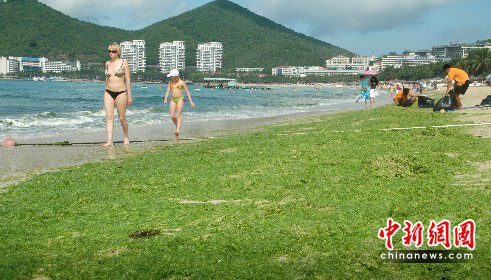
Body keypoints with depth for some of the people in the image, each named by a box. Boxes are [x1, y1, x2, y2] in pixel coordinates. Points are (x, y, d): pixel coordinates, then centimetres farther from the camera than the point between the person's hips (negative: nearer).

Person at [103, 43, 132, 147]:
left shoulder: (124, 63, -2)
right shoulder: (107, 63, 10)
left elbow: (127, 80, -2)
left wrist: (129, 95, -4)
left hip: (120, 92, -4)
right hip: (109, 92, 4)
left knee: (122, 118, 5)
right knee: (109, 117, -6)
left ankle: (126, 137, 27)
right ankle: (109, 141, -10)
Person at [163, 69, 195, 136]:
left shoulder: (182, 82, -2)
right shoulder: (170, 82, 9)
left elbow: (187, 92, -1)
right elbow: (168, 91, 4)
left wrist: (190, 101, -6)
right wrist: (165, 99, -12)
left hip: (180, 99, -4)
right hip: (173, 99, 4)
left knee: (178, 115, -13)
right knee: (172, 116, -2)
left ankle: (177, 131, -22)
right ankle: (177, 126, 23)